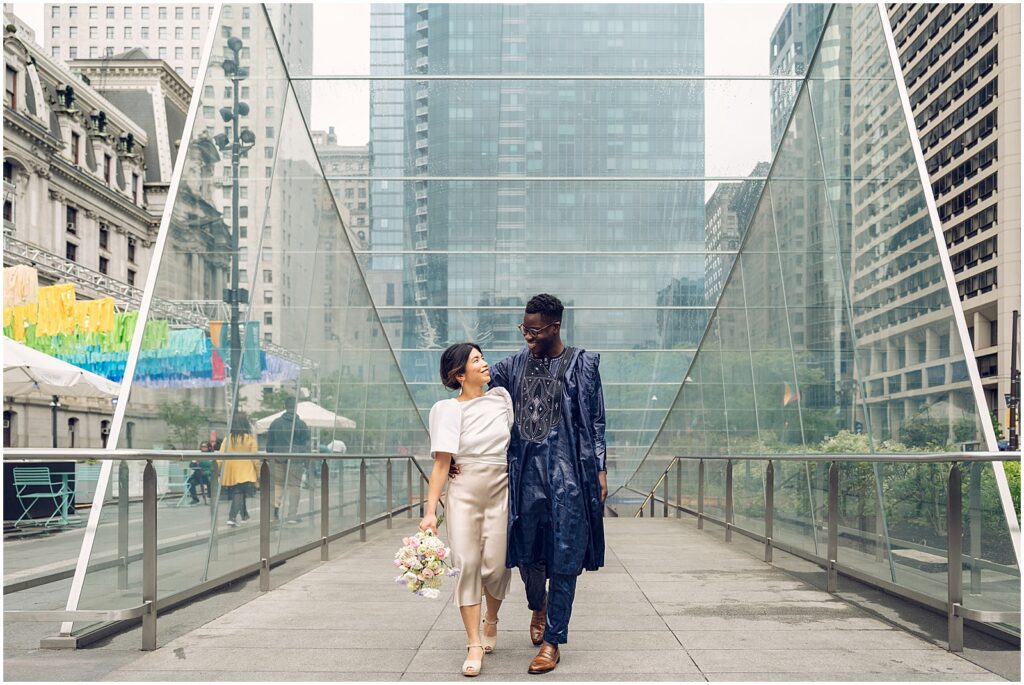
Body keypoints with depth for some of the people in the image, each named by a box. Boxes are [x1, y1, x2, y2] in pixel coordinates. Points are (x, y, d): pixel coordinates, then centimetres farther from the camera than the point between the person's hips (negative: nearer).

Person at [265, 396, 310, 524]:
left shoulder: (275, 423, 5)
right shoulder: (301, 424, -2)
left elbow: (269, 444, 9)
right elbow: (306, 445, 0)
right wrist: (306, 461, 6)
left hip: (279, 458, 2)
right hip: (296, 460, -2)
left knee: (278, 483, 13)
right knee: (294, 486, 2)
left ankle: (276, 504, -14)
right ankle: (292, 516, 3)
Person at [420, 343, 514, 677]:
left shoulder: (502, 397, 7)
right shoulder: (446, 410, -1)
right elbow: (441, 463, -5)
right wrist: (430, 511, -12)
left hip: (501, 490, 2)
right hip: (463, 492, -2)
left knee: (495, 566, -4)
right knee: (466, 565, -7)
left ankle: (491, 621, 26)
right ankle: (474, 645, -1)